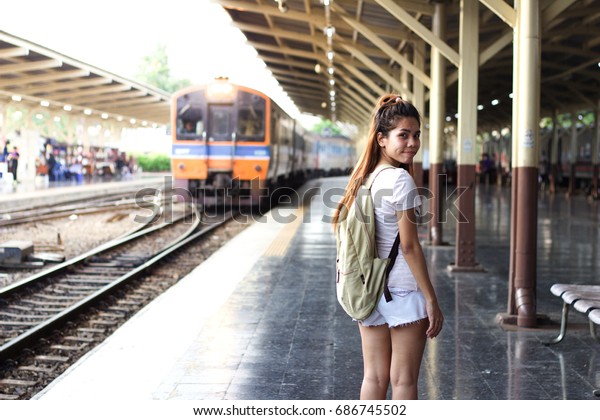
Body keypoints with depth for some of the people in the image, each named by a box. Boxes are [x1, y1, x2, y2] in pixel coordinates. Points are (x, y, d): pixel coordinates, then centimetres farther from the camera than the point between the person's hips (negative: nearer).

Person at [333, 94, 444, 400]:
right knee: (404, 380, 2)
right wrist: (431, 300, -12)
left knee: (373, 377, 11)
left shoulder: (364, 178, 9)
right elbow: (409, 246, -16)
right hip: (403, 290, -7)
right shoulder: (401, 179, -15)